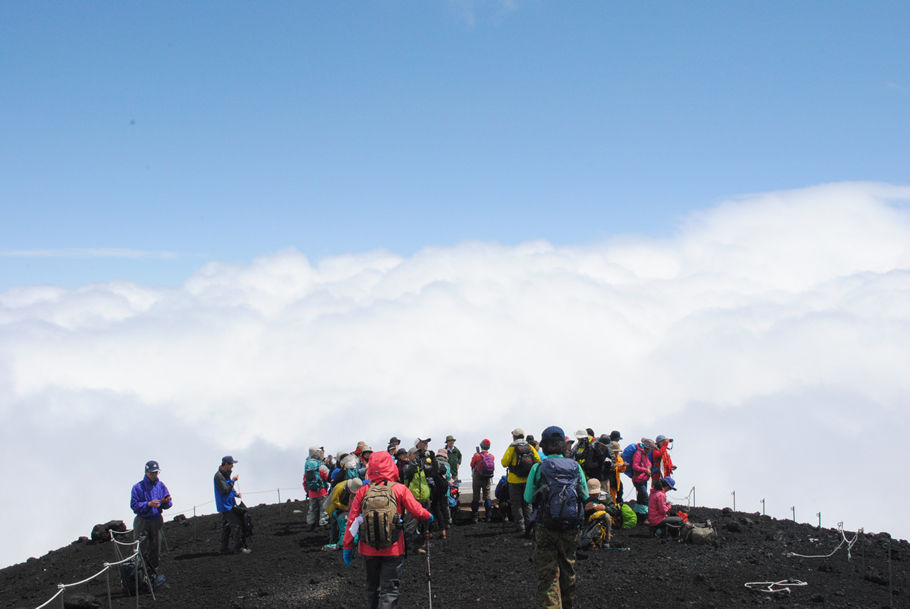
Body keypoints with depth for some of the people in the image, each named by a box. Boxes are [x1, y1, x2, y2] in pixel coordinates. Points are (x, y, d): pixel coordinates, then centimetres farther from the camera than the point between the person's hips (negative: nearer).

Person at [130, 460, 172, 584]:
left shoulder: (161, 486, 8)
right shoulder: (138, 487, -5)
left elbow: (167, 505, 10)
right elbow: (134, 505, -12)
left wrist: (166, 501, -14)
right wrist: (149, 504, -23)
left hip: (156, 521, 4)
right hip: (142, 521, -4)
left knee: (155, 550, 9)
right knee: (142, 551, -8)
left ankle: (154, 574, 18)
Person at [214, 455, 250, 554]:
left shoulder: (226, 474, 14)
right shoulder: (218, 476, -18)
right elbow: (225, 490, -25)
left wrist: (235, 493, 8)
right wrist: (233, 480, -18)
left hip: (229, 505, 10)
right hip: (225, 506, -10)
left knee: (226, 527, 12)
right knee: (236, 524, -13)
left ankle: (224, 548, 17)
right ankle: (237, 548, -12)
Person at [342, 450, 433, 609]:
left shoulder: (363, 491, -3)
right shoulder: (399, 489, -8)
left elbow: (352, 520, -2)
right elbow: (417, 511, -4)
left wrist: (347, 546, 5)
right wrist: (429, 517, 18)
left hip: (368, 550, 2)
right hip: (393, 550, -2)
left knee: (372, 589, 19)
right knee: (390, 590, 1)